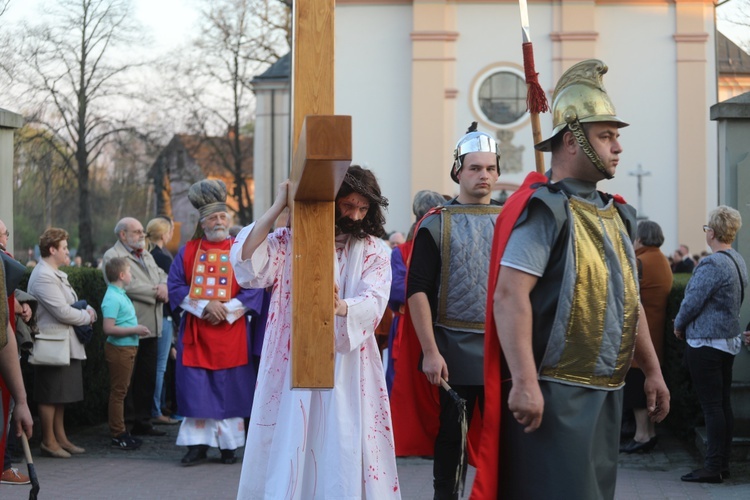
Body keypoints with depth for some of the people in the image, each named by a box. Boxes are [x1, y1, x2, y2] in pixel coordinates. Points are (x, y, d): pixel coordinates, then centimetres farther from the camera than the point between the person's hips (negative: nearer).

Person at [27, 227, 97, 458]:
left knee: (61, 396, 14)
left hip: (65, 345, 10)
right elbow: (62, 312, -22)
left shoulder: (56, 274, 16)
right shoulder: (44, 277, -17)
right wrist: (87, 316, -8)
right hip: (51, 346, -10)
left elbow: (71, 303, 23)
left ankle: (61, 438, 21)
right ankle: (49, 441, 6)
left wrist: (87, 309, 3)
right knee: (50, 396, -1)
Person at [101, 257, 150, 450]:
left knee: (121, 391, 15)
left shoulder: (120, 295, 12)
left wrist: (136, 329, 9)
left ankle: (120, 432, 22)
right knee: (118, 392, -4)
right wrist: (135, 330, -21)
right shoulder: (112, 298, -19)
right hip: (119, 348, -10)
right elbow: (109, 328, -25)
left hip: (128, 348, 10)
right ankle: (118, 436, 1)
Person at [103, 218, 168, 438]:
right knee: (128, 380, -3)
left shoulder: (146, 255, 21)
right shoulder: (112, 256, -7)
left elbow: (162, 276, 17)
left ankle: (143, 422, 20)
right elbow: (126, 285, -20)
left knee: (147, 378, 12)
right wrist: (155, 291, -11)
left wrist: (165, 287, -7)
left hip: (151, 327, 8)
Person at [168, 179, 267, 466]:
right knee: (196, 388, -2)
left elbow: (254, 289, -2)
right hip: (196, 332, 1)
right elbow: (176, 287, 2)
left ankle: (229, 444, 8)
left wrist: (227, 310, -14)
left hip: (232, 331, -1)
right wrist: (204, 306, -12)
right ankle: (198, 445, 3)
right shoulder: (187, 252, 9)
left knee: (230, 388, 1)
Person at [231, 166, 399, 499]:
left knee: (342, 457, 0)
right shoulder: (288, 241, 7)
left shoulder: (373, 252, 6)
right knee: (286, 456, 1)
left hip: (346, 370, 0)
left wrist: (340, 307, -33)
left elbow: (373, 303, -11)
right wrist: (277, 208, -11)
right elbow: (247, 265, -10)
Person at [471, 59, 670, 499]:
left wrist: (652, 370, 20)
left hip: (606, 394, 9)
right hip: (554, 395, -9)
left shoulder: (616, 215, 15)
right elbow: (509, 297, -21)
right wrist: (525, 382, -27)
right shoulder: (545, 208, -12)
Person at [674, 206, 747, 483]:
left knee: (712, 406, -6)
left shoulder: (712, 265, -21)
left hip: (706, 343, -9)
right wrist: (686, 325, 17)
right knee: (724, 404, 12)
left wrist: (679, 326, 1)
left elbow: (692, 302, -19)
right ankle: (722, 463, 18)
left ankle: (713, 468, -3)